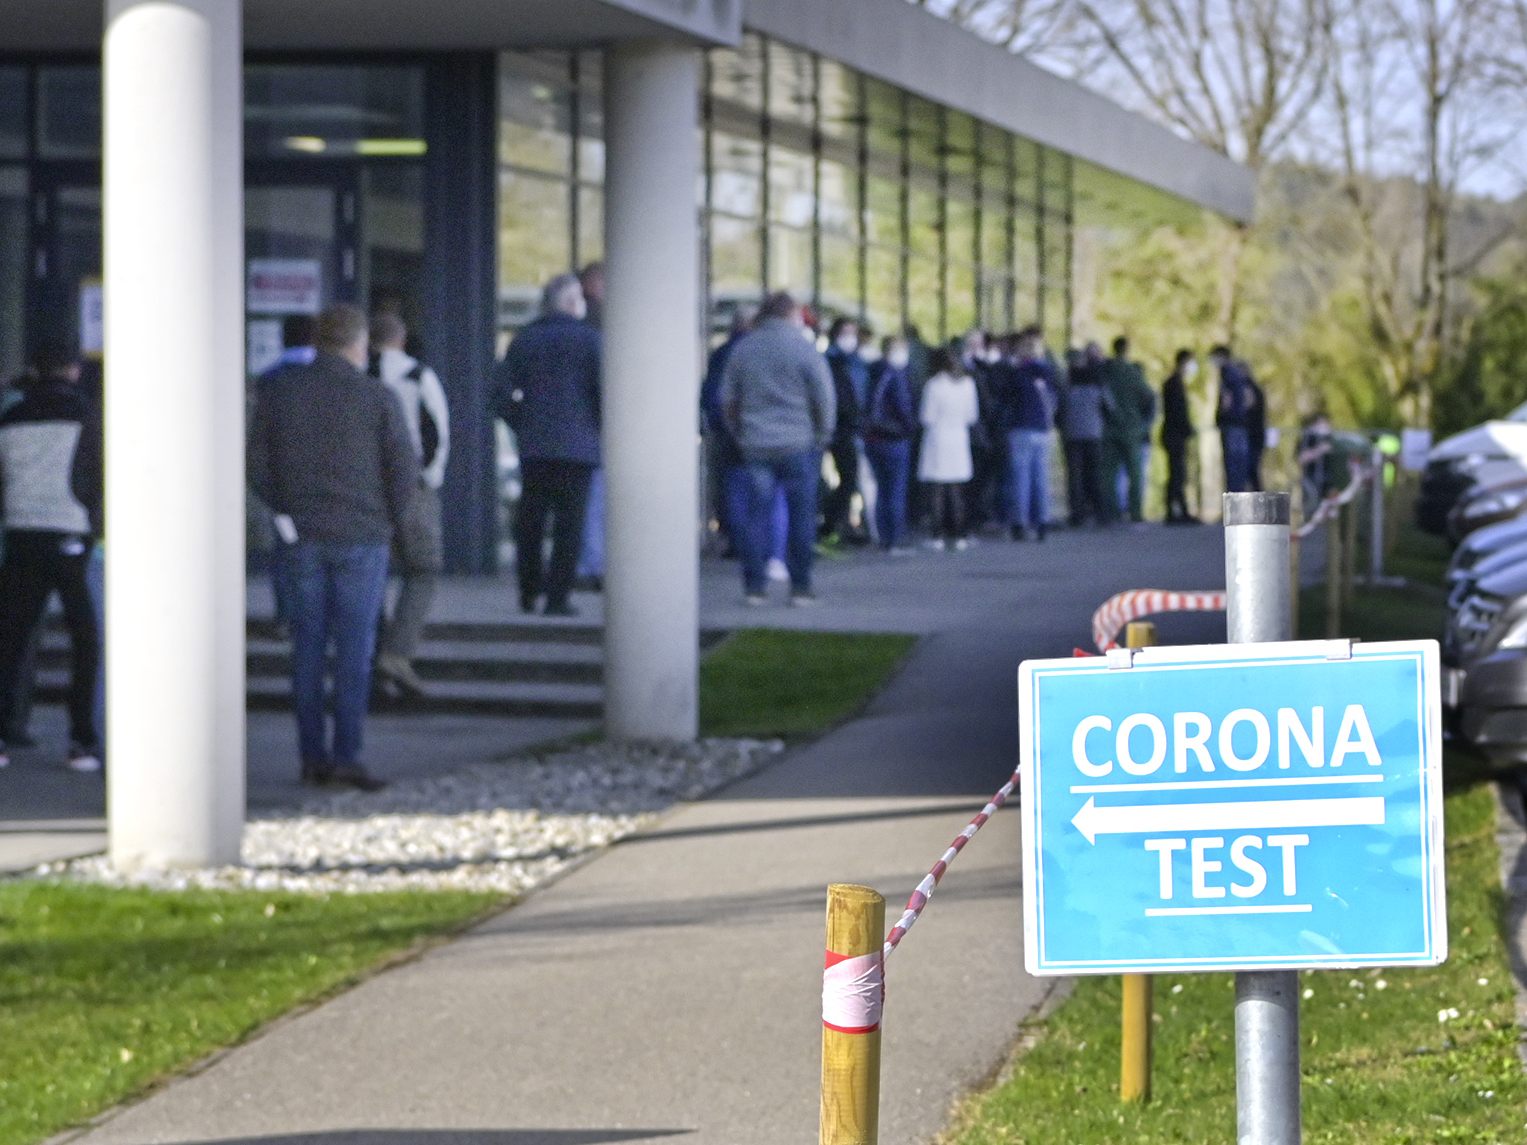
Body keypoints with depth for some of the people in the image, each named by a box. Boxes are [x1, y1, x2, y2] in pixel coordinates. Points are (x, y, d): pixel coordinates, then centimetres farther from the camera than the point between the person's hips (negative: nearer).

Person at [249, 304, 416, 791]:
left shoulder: (279, 393, 3)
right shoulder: (376, 398, -5)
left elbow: (257, 463, 2)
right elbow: (403, 467, -6)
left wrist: (284, 512, 10)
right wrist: (393, 521, 8)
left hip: (300, 537, 3)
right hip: (362, 537, -3)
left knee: (308, 646, 7)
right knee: (354, 649, -1)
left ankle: (312, 755, 7)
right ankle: (346, 756, -7)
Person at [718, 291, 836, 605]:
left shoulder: (742, 349, 8)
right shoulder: (803, 349, -5)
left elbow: (727, 400, 12)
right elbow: (825, 399, -6)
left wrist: (739, 434, 20)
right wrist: (823, 435, 6)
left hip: (755, 446, 3)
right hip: (798, 446, -3)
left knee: (757, 516, 5)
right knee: (801, 517, 2)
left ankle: (754, 585, 1)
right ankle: (800, 586, 1)